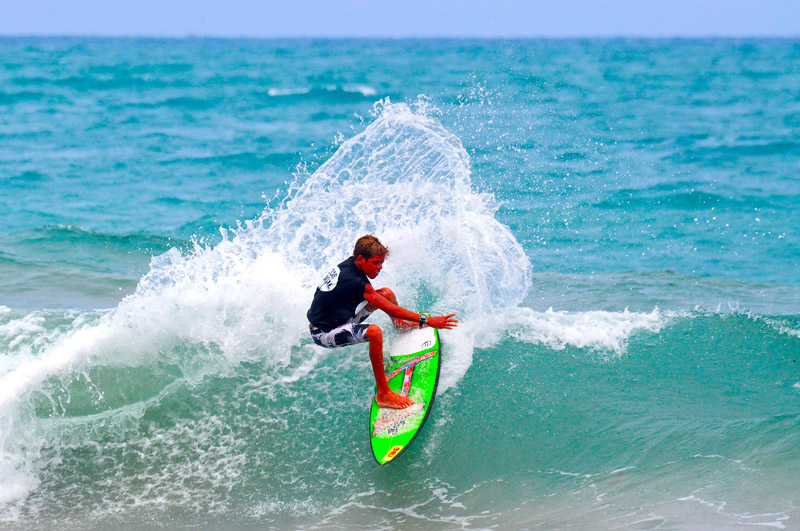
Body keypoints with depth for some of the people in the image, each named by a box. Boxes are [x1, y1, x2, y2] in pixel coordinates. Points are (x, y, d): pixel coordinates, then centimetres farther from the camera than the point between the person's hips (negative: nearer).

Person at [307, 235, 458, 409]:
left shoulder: (350, 264, -3)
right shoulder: (354, 282, -30)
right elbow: (390, 309, -31)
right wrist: (426, 320, -31)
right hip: (323, 333, -10)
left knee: (387, 293, 10)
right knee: (374, 332, -37)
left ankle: (401, 324, 42)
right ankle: (383, 394, -34)